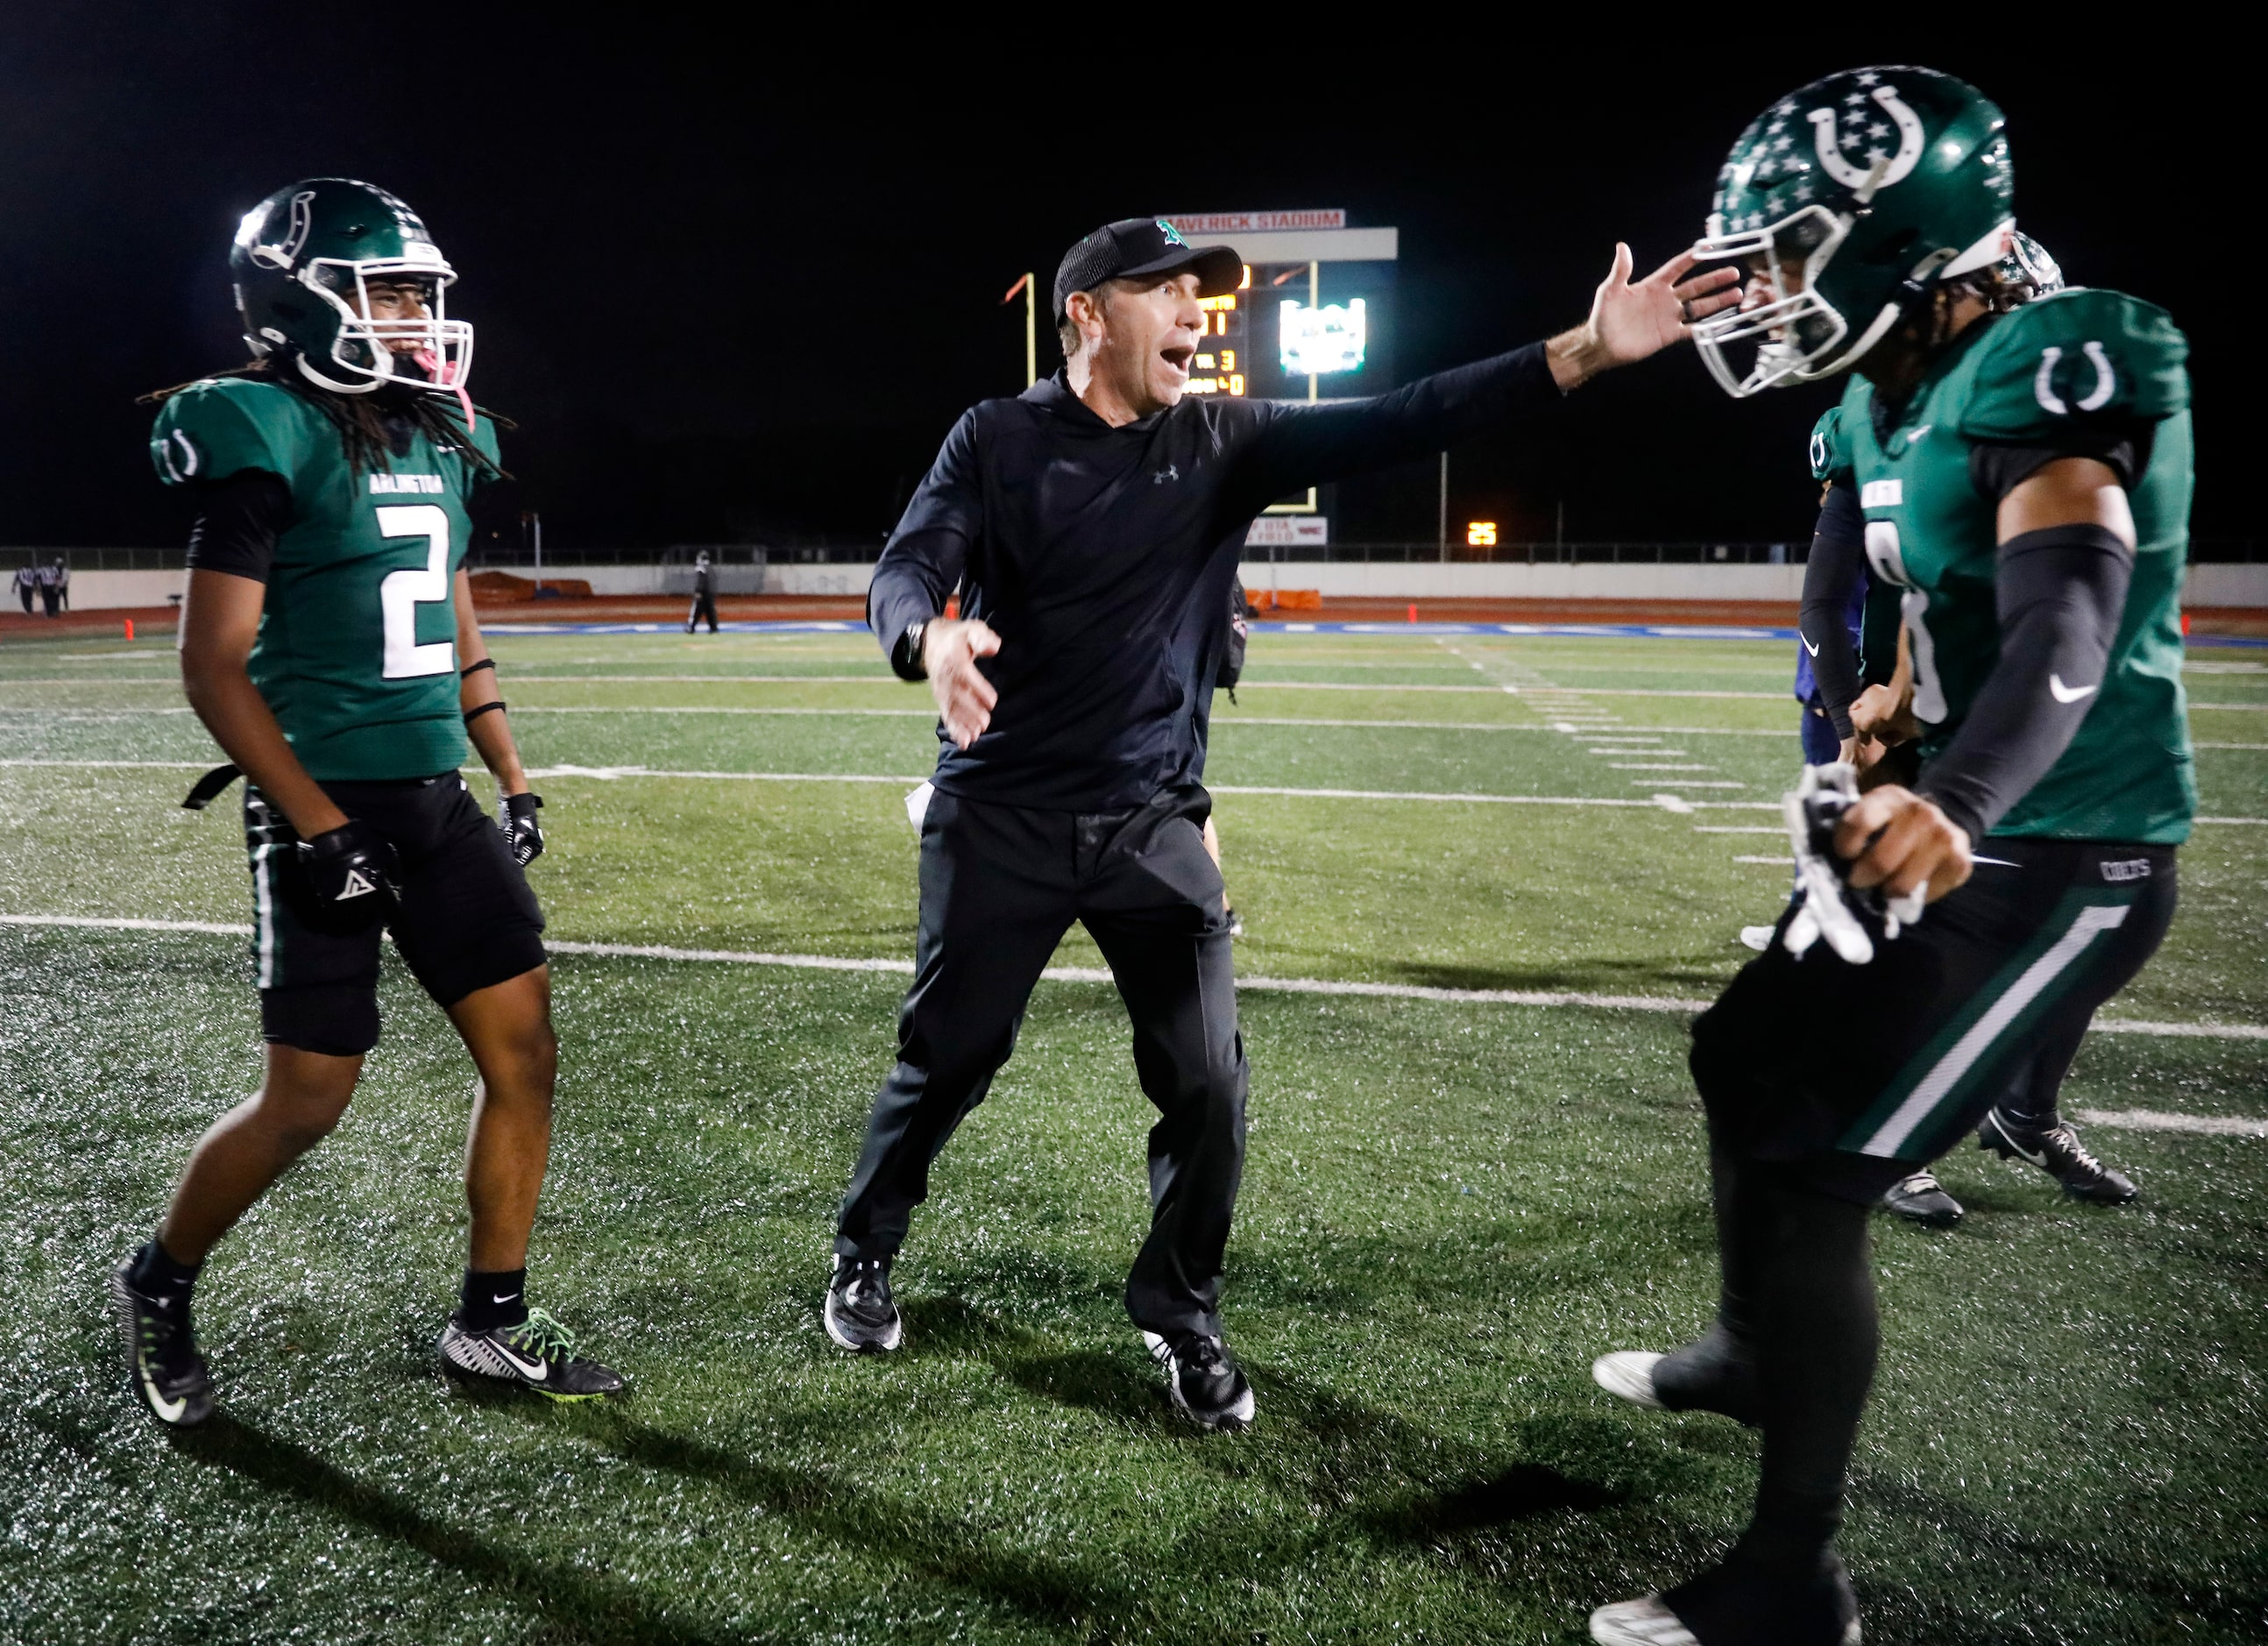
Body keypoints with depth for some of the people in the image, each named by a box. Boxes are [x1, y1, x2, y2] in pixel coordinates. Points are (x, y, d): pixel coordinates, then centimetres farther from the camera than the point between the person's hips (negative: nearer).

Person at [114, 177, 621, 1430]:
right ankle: (156, 1290, 30)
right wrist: (317, 826, -19)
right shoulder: (271, 443, -11)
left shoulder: (442, 440, 11)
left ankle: (490, 1321, 19)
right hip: (327, 810, -7)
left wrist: (512, 779, 13)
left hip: (438, 803, 7)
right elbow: (212, 666, -14)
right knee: (307, 1101, 1)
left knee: (523, 1051, 5)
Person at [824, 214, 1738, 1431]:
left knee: (1207, 1083, -1)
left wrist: (1581, 355, -21)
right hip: (1000, 818, -2)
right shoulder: (998, 440, -4)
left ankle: (1181, 1311, 24)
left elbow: (1395, 425, -9)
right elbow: (903, 573, -15)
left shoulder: (1225, 444, 2)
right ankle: (864, 1258, 37)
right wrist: (934, 639, -41)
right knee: (945, 1058, 9)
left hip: (1152, 822, 2)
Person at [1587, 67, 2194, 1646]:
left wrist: (1955, 805, -53)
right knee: (1749, 1056, 22)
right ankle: (1755, 1352, 46)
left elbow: (2067, 621, -37)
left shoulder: (2051, 367, -21)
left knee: (1807, 1173, -9)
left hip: (2059, 863, -10)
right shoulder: (1906, 397, 6)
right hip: (1966, 830, 10)